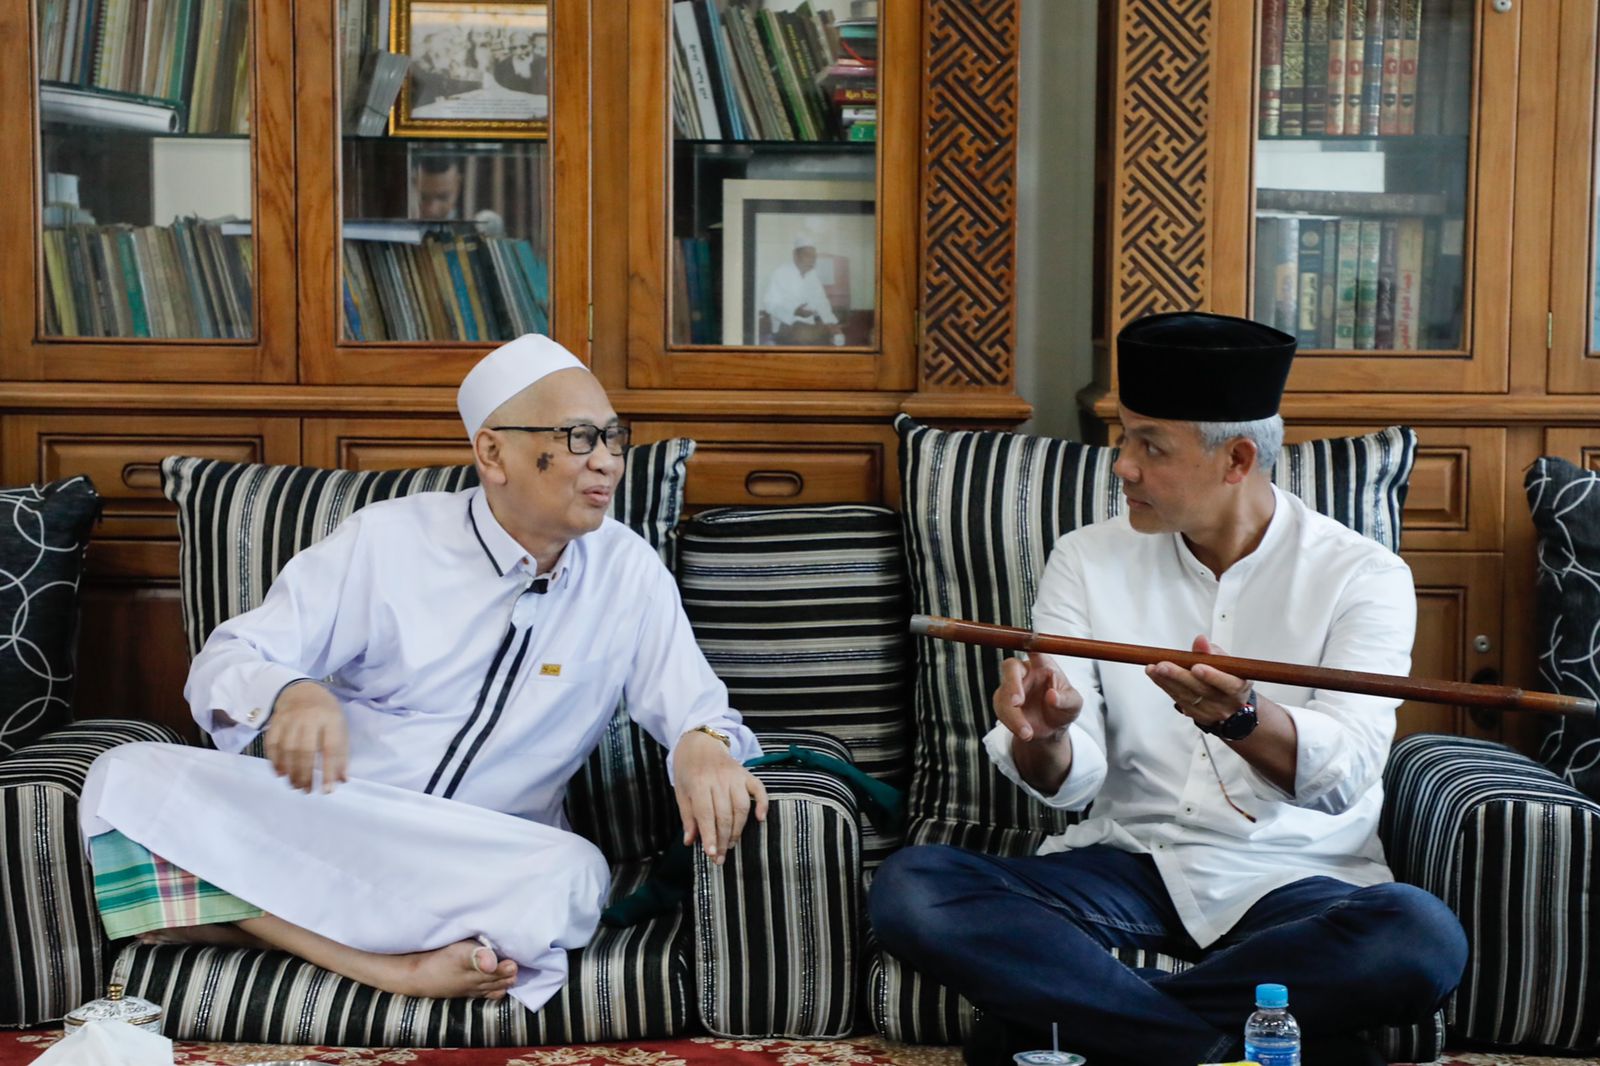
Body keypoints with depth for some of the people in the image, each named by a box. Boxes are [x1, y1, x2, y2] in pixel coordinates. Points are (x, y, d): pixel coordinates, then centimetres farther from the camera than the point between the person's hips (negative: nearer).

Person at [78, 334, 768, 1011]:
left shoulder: (631, 572, 1)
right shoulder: (385, 540, -3)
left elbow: (691, 702, 4)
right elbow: (227, 662, -5)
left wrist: (703, 742, -23)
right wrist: (291, 694, -30)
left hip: (489, 860, 0)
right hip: (324, 816, 1)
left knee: (570, 878, -35)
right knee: (127, 780, -26)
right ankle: (393, 967, -33)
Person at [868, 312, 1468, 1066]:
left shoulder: (1362, 575, -2)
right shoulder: (1087, 561, 5)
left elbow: (1344, 777, -17)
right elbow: (1071, 782, -3)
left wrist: (1241, 719, -37)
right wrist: (1043, 741, -27)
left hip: (1295, 880, -2)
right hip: (1130, 862, 2)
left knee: (1424, 940, -35)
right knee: (909, 888, -22)